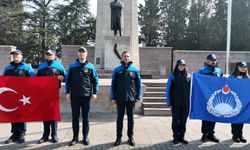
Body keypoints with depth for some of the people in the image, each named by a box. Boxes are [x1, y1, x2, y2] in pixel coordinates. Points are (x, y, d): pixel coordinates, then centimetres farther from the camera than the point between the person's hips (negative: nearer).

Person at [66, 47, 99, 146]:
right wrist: (67, 92, -1)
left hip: (86, 96, -1)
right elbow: (68, 80, 6)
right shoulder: (72, 66, 5)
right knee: (75, 117, 7)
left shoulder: (91, 66, 4)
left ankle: (85, 137, 19)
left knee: (85, 117, 7)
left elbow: (95, 80, 4)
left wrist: (94, 93, -3)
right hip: (74, 96, 1)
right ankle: (75, 137, 19)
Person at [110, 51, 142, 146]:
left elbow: (138, 84, 5)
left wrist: (138, 97, 0)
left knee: (131, 118, 9)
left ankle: (131, 137, 22)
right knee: (119, 118, 8)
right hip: (120, 99, 0)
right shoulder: (117, 70, 3)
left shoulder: (134, 70, 4)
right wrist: (113, 97, -1)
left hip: (131, 99, 0)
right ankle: (118, 137, 19)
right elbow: (113, 84, 3)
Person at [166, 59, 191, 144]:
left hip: (186, 104, 2)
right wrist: (169, 103, -5)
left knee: (183, 121, 10)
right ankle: (175, 137, 20)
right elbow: (168, 90, -2)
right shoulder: (173, 76, -2)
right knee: (175, 121, 8)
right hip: (176, 104, -2)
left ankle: (181, 137, 24)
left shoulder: (188, 76, 5)